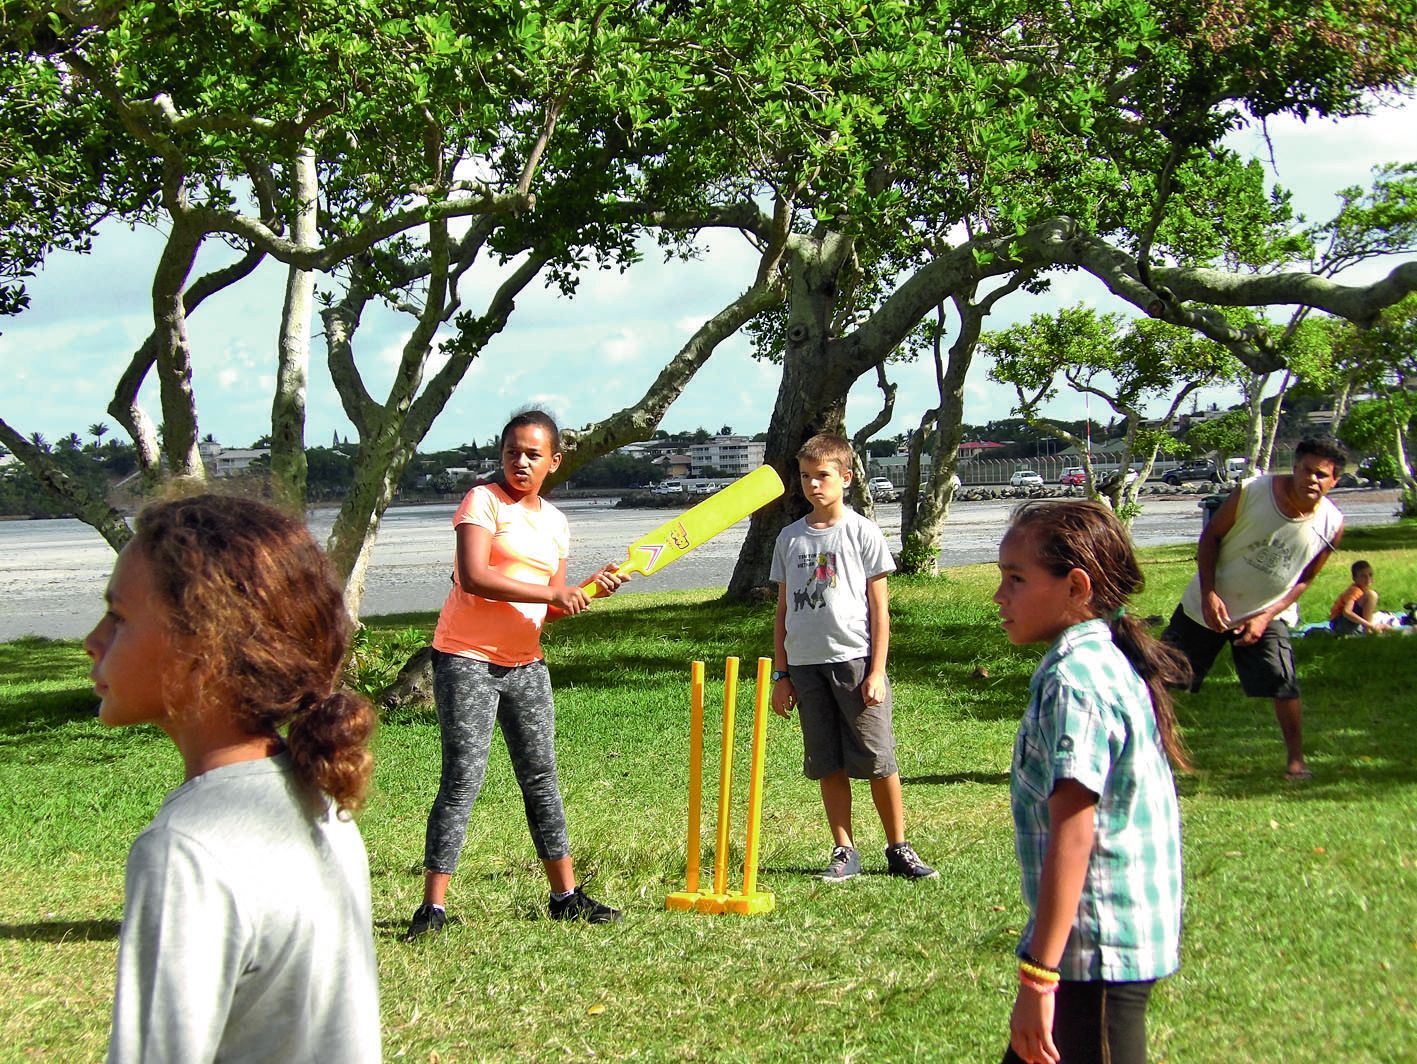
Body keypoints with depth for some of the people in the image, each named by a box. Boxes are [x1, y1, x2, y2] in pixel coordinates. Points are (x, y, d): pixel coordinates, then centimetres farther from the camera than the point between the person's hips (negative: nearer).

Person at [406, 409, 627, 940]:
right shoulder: (483, 501, -8)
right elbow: (473, 578, -22)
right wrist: (549, 593, -22)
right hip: (467, 658, -7)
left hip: (525, 664, 7)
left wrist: (590, 588, -3)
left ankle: (566, 896, 20)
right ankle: (433, 906, -4)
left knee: (540, 777, 11)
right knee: (463, 778, -9)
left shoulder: (555, 522, 14)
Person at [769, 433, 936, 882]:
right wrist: (780, 674, 10)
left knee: (878, 761, -2)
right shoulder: (790, 538, 11)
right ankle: (844, 852, 14)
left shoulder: (862, 532, 1)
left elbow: (879, 608, 0)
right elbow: (783, 610, 14)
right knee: (829, 765, 6)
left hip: (855, 660, -3)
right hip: (806, 664, 3)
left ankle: (898, 849, 9)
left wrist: (876, 671, -7)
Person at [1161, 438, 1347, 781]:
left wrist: (1266, 616, -12)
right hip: (1209, 605, 0)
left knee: (1284, 687, -13)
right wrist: (1208, 593, -17)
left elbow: (1305, 579, -1)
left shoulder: (1331, 525, -14)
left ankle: (1296, 760, 6)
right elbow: (1211, 536, -9)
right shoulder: (1252, 492, -21)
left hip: (1267, 614, 1)